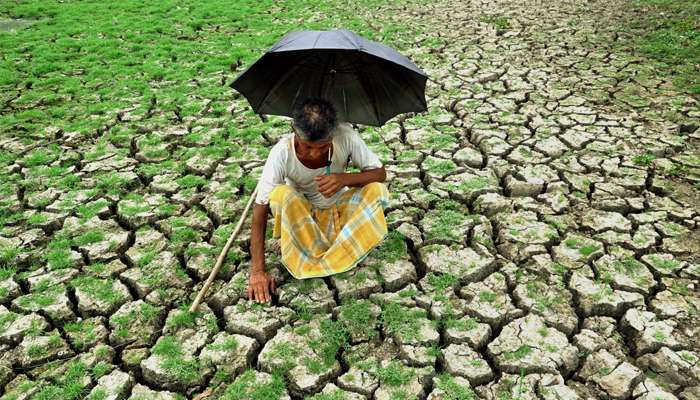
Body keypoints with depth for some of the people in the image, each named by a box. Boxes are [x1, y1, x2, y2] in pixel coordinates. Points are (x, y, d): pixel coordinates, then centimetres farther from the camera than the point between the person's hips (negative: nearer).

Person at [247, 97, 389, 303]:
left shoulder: (345, 135, -24)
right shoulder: (282, 152, -28)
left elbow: (380, 173, -17)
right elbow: (260, 210, -27)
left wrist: (344, 179, -38)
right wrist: (258, 271, -32)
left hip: (340, 209, 2)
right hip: (302, 216, -1)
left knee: (377, 189, -25)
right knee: (281, 194, -33)